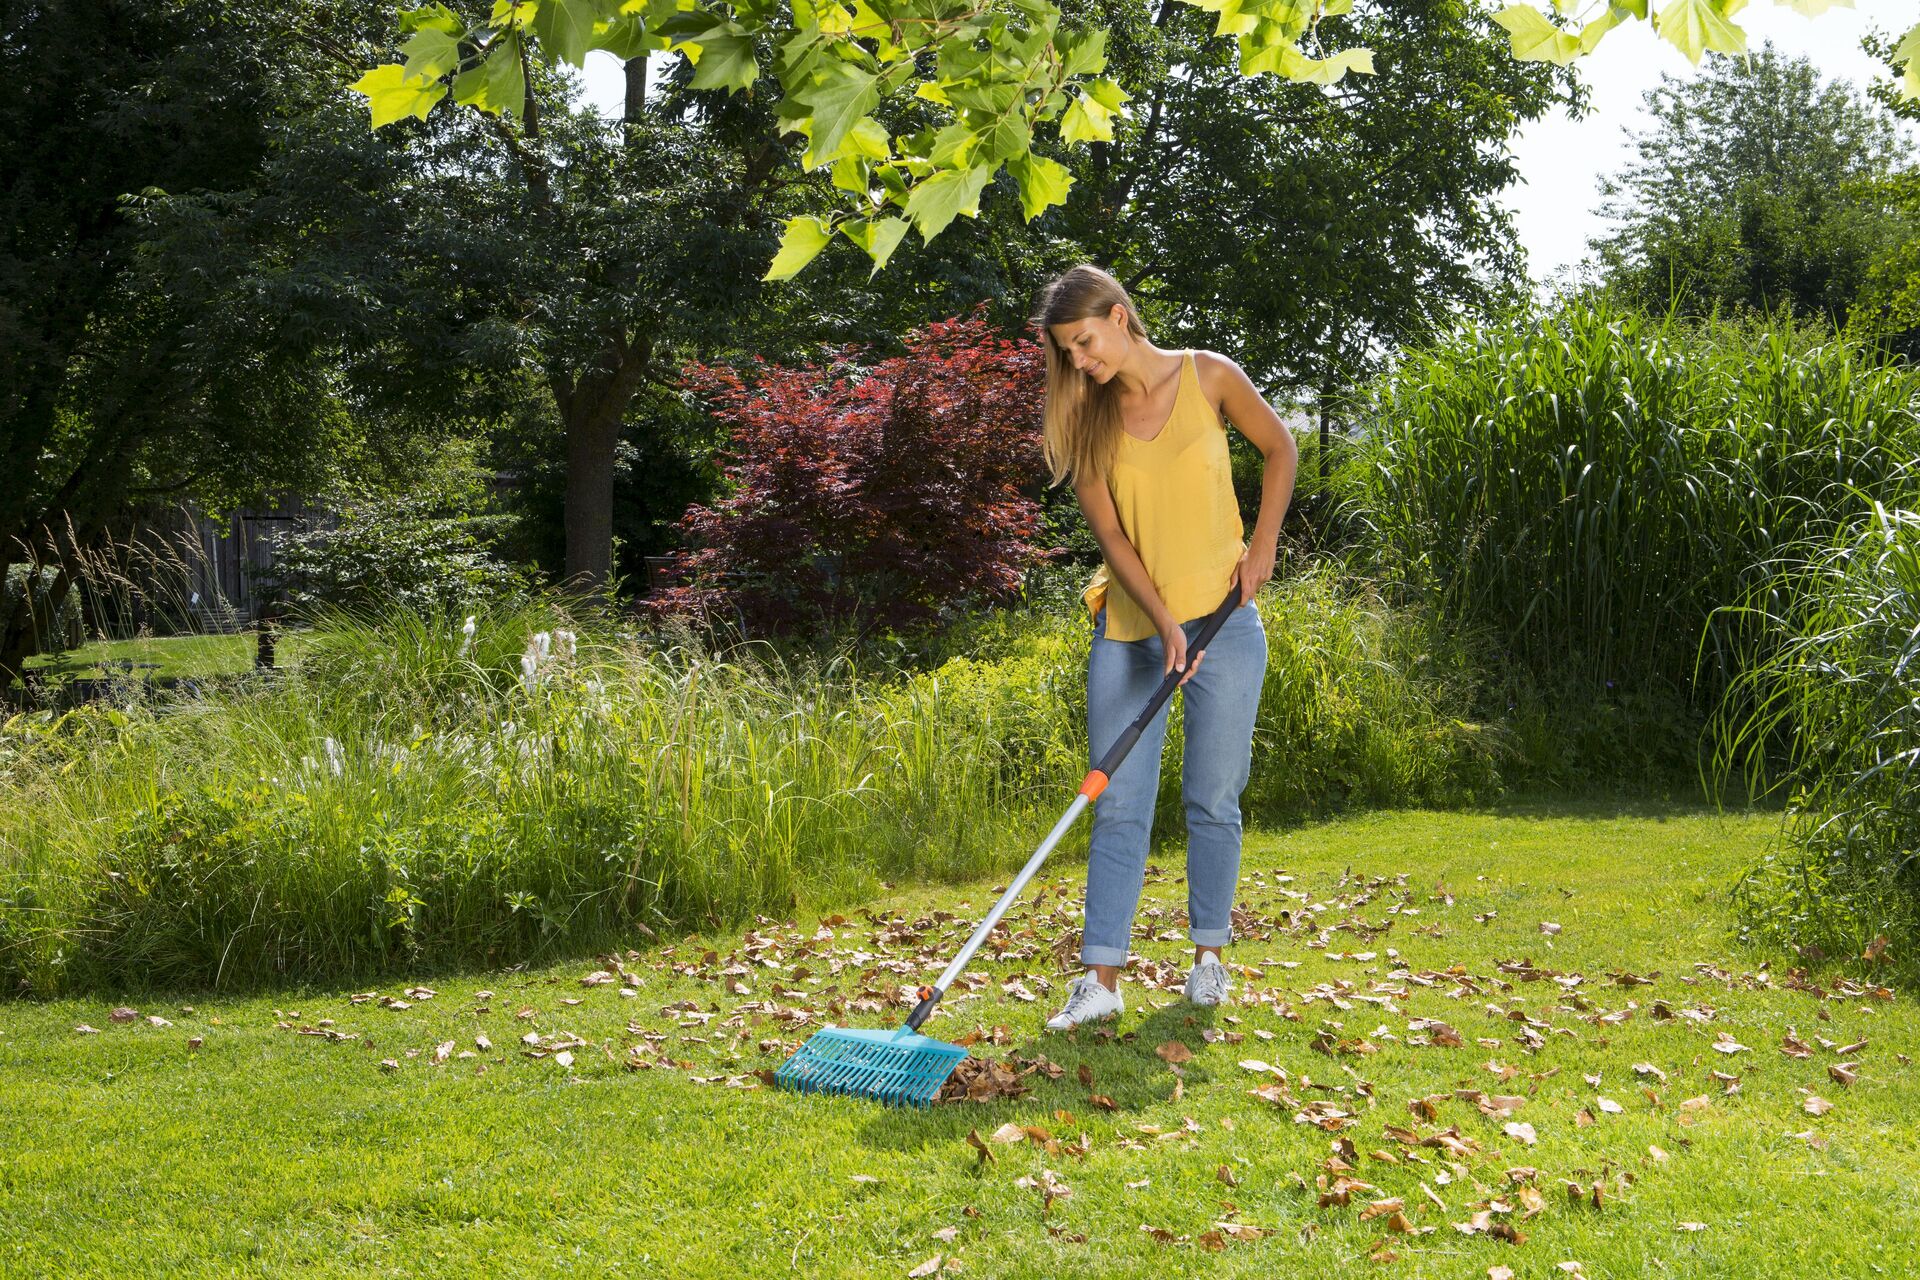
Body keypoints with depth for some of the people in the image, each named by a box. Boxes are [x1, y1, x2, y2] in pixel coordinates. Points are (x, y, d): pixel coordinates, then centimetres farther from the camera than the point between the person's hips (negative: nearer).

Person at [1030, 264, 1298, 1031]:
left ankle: (1208, 954, 20)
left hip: (1222, 619, -1)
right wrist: (1164, 621, -17)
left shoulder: (1208, 378, -4)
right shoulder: (1086, 419, 0)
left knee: (1212, 798, 4)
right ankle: (1102, 977, -1)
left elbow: (1280, 449, 10)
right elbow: (1111, 536, -5)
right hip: (1128, 628, 2)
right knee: (1118, 806, -2)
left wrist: (1262, 544, -1)